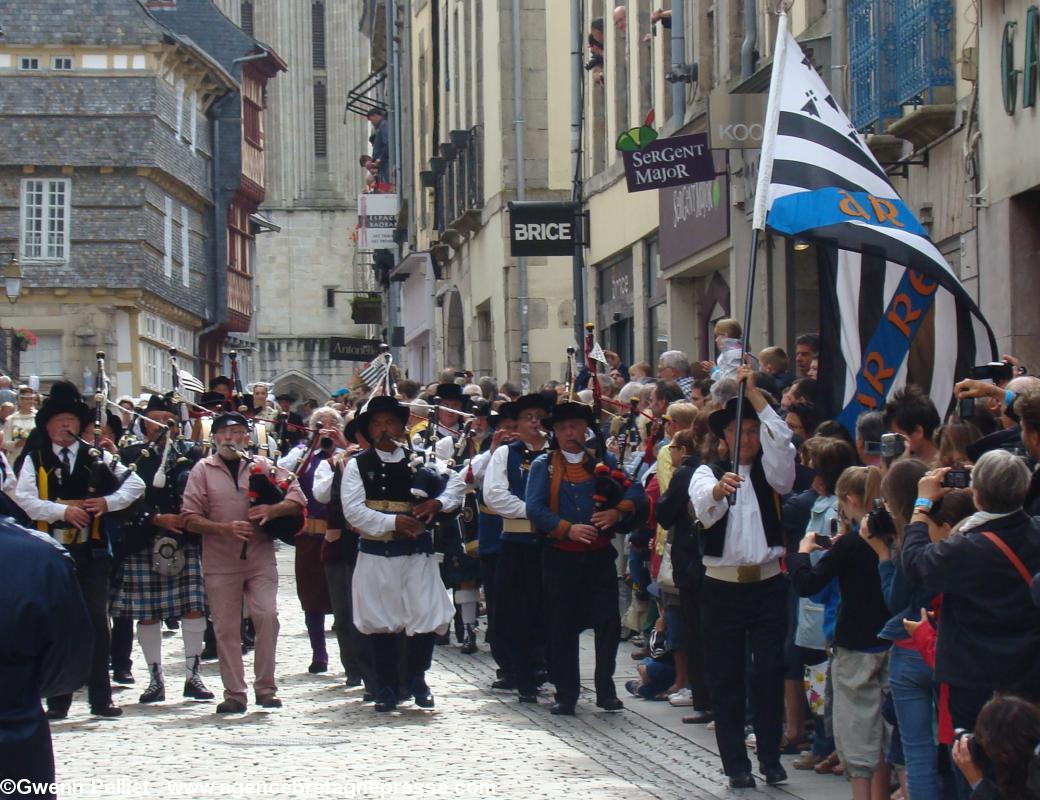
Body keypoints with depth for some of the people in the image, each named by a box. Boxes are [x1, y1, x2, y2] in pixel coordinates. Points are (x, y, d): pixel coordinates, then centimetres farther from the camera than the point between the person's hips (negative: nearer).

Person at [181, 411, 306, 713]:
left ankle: (265, 687, 0)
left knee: (267, 616, -12)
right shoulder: (203, 470, 5)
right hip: (220, 563, 0)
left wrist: (271, 510, -16)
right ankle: (234, 693, 8)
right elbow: (189, 517, 0)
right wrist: (224, 528, -15)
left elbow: (297, 499, 3)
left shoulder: (263, 466, 7)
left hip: (260, 559, 0)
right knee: (226, 628, 0)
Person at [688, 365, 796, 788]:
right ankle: (735, 763, 7)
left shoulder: (771, 472, 9)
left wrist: (754, 394, -17)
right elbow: (704, 507, -17)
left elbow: (781, 441, -13)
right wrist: (720, 489, -41)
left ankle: (771, 757, 5)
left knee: (769, 673, -4)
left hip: (768, 584, 0)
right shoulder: (707, 473, 6)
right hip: (723, 588, 0)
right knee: (726, 678, 2)